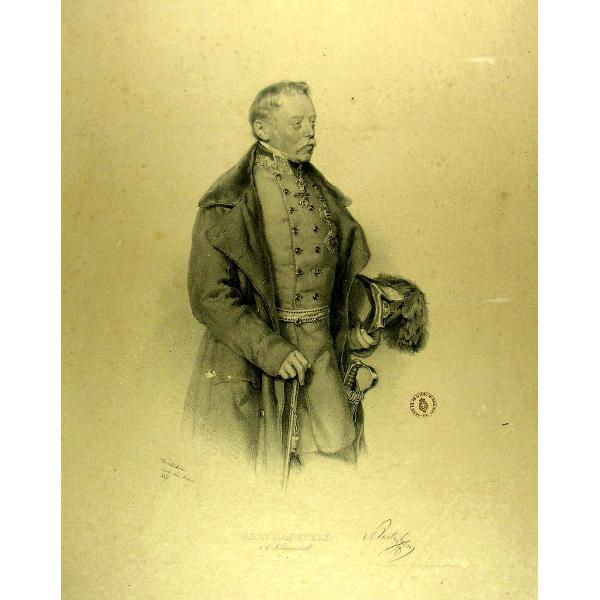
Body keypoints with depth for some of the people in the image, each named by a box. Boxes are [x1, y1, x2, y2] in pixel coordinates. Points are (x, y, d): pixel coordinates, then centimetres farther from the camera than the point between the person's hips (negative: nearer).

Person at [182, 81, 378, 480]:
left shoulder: (320, 192, 8)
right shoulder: (228, 204, -12)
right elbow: (208, 295, -15)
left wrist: (352, 326, 8)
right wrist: (268, 349, -21)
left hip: (321, 348, 5)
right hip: (254, 351, -5)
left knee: (337, 446, 7)